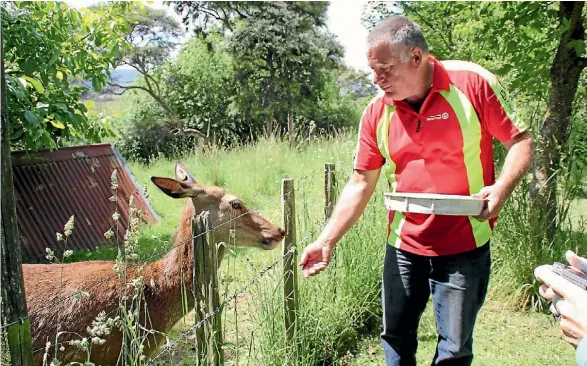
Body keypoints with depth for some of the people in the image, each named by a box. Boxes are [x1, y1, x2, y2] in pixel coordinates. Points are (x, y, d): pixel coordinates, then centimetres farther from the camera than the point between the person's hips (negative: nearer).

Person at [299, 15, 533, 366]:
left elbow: (521, 140, -4)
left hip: (464, 247, -3)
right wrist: (326, 241, -2)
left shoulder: (473, 82, -12)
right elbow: (361, 184, 2)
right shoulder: (377, 112, -2)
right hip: (403, 247, 3)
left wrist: (501, 188, -22)